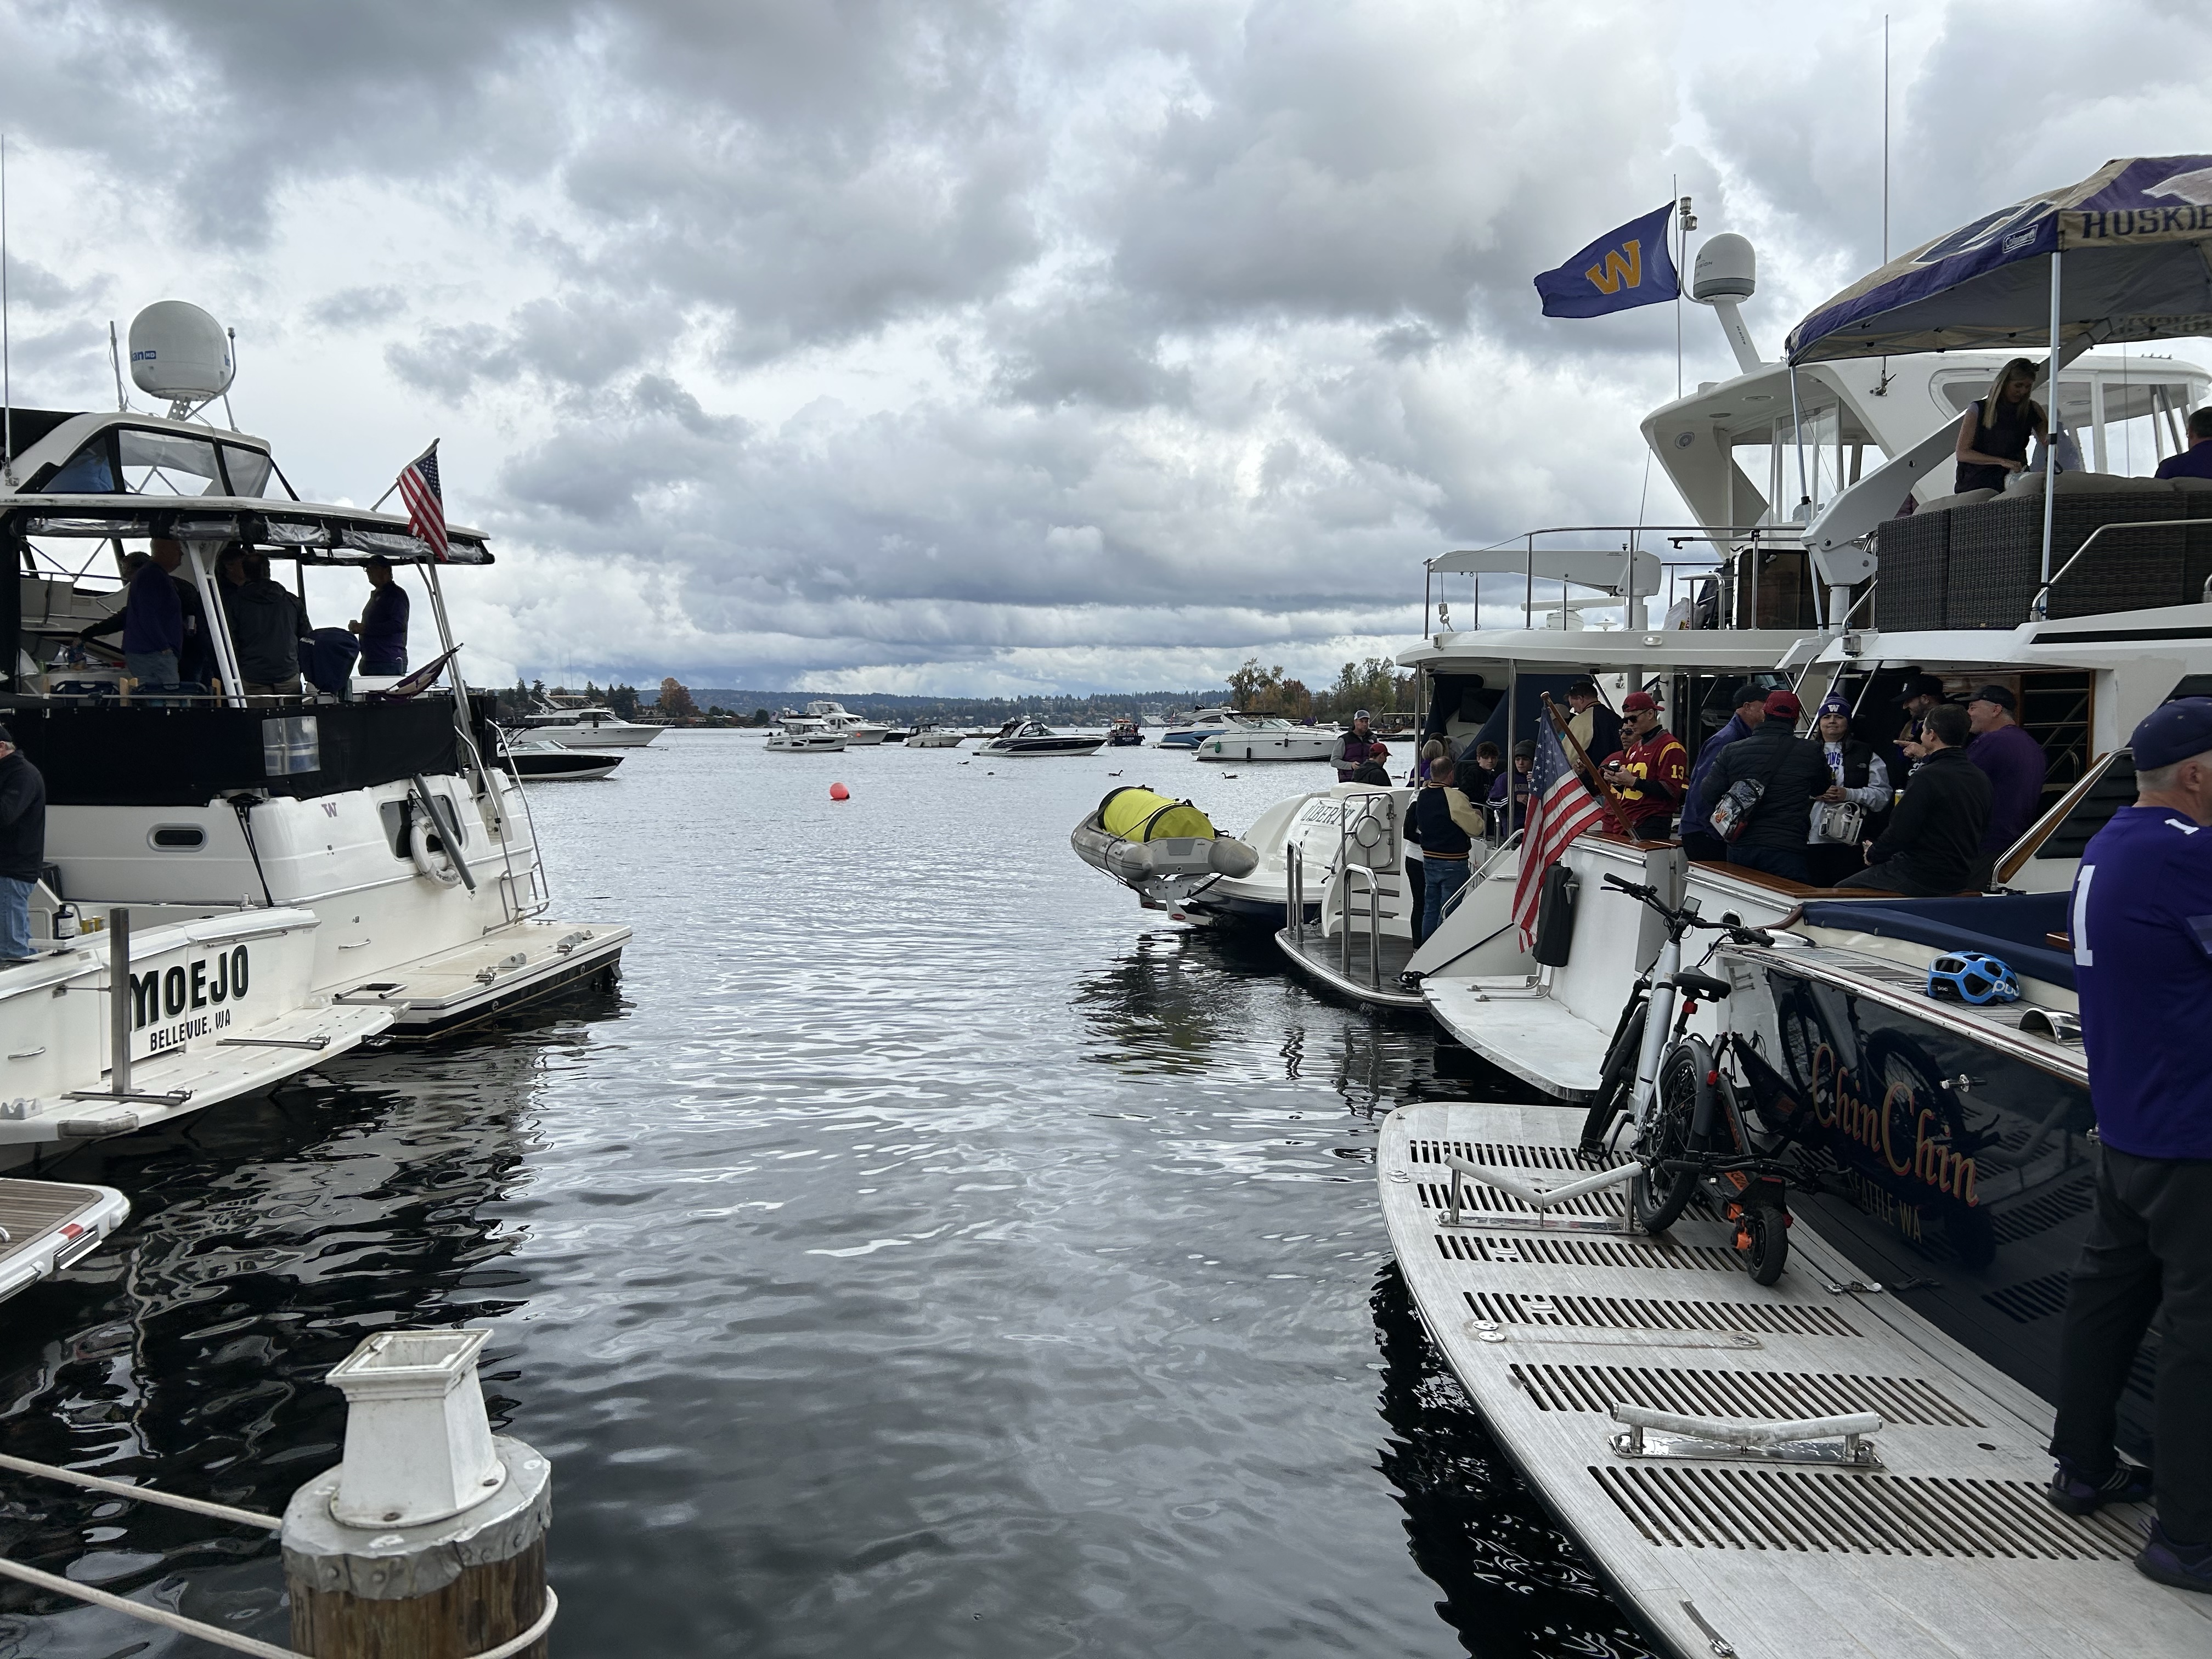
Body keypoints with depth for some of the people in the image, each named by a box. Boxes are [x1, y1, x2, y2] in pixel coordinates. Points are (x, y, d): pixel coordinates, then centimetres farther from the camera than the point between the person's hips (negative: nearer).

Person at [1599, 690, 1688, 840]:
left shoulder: (1670, 747, -7)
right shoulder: (1635, 748, 22)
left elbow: (1672, 791, -17)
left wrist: (1633, 781, -17)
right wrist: (1617, 779, 6)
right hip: (1627, 825, 8)